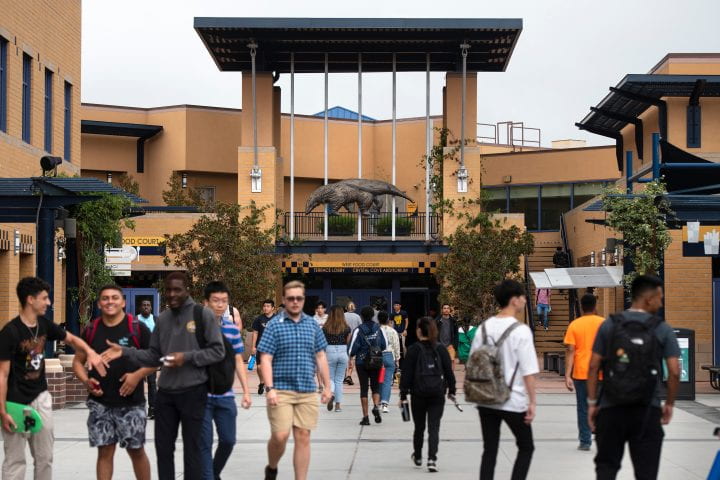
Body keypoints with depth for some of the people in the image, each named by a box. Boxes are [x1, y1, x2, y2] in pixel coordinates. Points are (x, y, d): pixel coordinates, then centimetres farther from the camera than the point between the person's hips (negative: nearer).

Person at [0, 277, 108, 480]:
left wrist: (90, 352, -4)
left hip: (41, 398, 7)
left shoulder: (44, 325, 2)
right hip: (17, 402, -7)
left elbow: (72, 339, 17)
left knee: (45, 457, 11)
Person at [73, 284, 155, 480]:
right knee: (105, 451, 6)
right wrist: (86, 380, -5)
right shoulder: (91, 330, 6)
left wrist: (138, 375, -16)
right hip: (100, 402, 3)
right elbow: (78, 361, 14)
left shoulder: (137, 328, -3)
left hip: (131, 402, -2)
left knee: (136, 450, 5)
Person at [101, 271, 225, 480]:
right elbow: (154, 356, 10)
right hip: (165, 393, 5)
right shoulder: (162, 319, 10)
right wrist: (125, 352, -3)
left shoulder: (203, 314, -6)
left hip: (193, 392, -5)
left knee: (192, 448, 4)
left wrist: (187, 357, -17)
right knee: (163, 446, 11)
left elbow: (218, 351, -8)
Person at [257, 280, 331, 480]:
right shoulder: (274, 325, -2)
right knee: (280, 436, -7)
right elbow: (266, 359, -5)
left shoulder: (312, 324, 9)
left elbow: (321, 357, 14)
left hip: (308, 392, 3)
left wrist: (327, 386, 10)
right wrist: (269, 388, -14)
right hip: (281, 391, -3)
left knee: (303, 437, 3)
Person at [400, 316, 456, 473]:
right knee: (434, 428, 0)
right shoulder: (441, 349, 0)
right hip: (437, 395, 1)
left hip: (418, 395, -1)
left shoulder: (414, 350, -6)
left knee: (419, 427, 15)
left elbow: (407, 374, -5)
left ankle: (417, 457, 33)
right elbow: (449, 371, 4)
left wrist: (403, 394, -1)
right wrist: (451, 391, 14)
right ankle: (432, 459, -14)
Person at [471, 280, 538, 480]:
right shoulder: (521, 331, -13)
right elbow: (528, 372, -14)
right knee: (526, 448, 12)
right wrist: (532, 402, -7)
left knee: (489, 450, 10)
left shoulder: (484, 327, 4)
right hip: (513, 402, -5)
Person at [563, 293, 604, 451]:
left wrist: (567, 376, -7)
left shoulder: (574, 325, -1)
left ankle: (585, 442, 8)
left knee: (583, 409, 7)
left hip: (581, 374, 0)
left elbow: (570, 351, -6)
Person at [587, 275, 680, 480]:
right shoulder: (663, 330, -2)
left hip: (611, 408, 2)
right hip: (647, 410, -1)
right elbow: (674, 372, -6)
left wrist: (592, 402, 7)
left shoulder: (609, 325, 2)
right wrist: (669, 404, 8)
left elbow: (593, 367, 0)